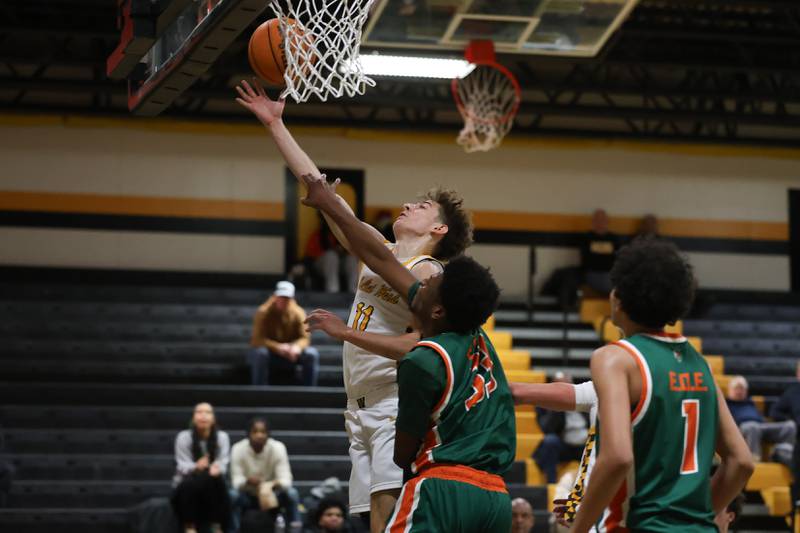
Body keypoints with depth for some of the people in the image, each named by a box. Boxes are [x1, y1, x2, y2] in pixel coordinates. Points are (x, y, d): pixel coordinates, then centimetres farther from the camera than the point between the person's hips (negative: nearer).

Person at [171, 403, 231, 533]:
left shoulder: (222, 437, -4)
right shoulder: (184, 437, -9)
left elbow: (223, 464, -11)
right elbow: (182, 466, -14)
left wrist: (216, 468, -37)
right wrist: (196, 466, -37)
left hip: (212, 487, 1)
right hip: (186, 486, -1)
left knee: (217, 478, -32)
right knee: (191, 483, -35)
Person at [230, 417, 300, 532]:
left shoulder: (277, 448, -20)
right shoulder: (238, 449, -21)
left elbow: (286, 479, -25)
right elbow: (236, 481, -23)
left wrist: (275, 484, -49)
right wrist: (248, 481, -47)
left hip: (272, 495, 1)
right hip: (247, 496, -1)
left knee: (291, 494, -29)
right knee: (233, 495, -33)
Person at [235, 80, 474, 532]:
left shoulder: (428, 275, -6)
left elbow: (419, 347, -18)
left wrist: (346, 333, -17)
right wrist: (276, 125, 18)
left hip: (398, 404, -7)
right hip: (361, 406, 7)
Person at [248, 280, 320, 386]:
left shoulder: (298, 313, -5)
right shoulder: (263, 313, -14)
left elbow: (305, 338, -9)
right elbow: (257, 339, -22)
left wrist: (297, 347, -34)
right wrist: (277, 347, -37)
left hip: (290, 354, 3)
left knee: (312, 354, -23)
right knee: (260, 353, -38)